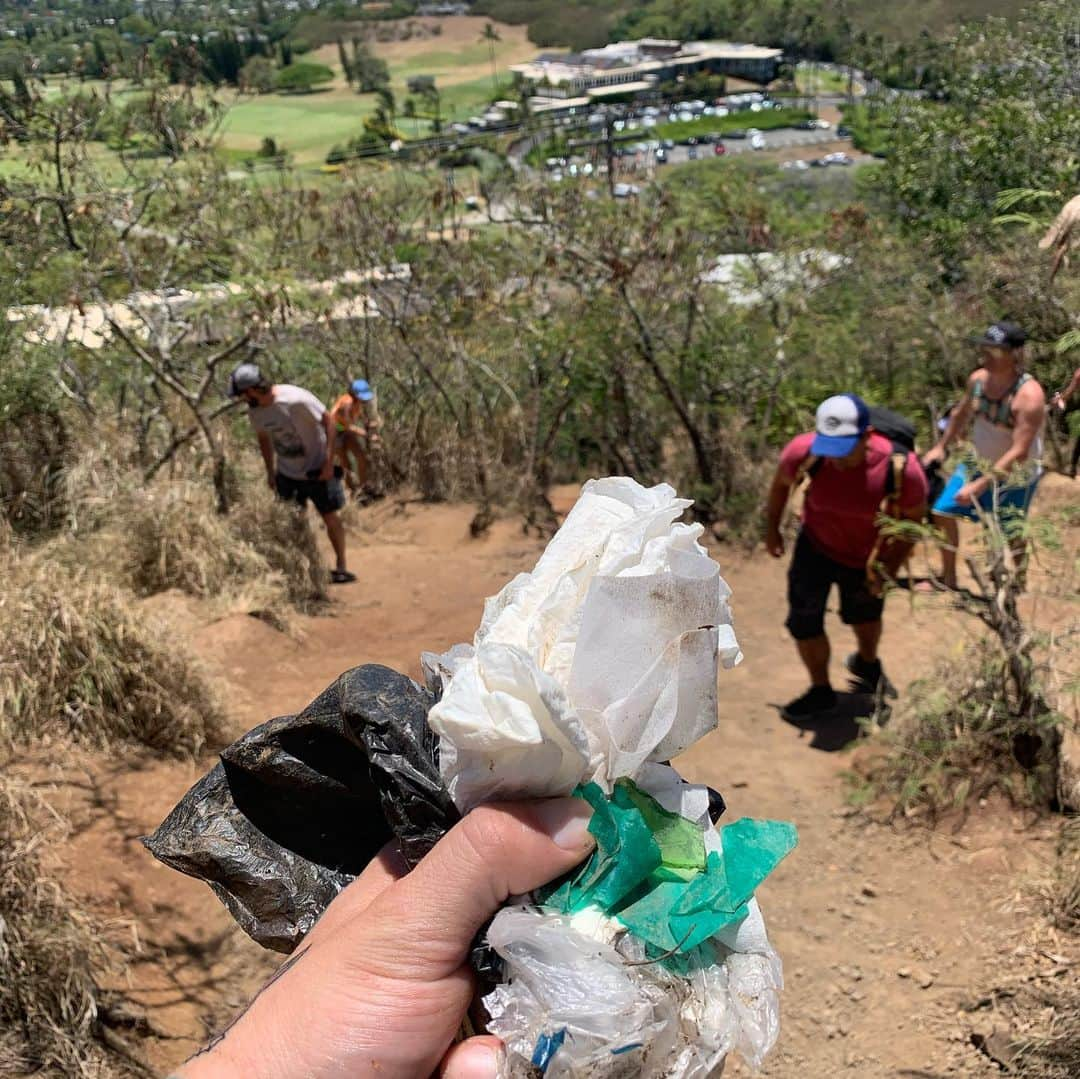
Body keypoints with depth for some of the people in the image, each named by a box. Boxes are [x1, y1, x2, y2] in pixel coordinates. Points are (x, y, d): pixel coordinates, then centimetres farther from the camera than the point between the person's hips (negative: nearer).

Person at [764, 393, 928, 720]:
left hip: (866, 558, 0)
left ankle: (867, 663, 60)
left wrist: (890, 569, -15)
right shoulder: (804, 451, -32)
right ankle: (820, 691, 28)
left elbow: (914, 518, -14)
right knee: (803, 622, -1)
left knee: (865, 615, 25)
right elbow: (781, 483, -8)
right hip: (815, 546, 0)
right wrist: (771, 529, 3)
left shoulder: (902, 468, -35)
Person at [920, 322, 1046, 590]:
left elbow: (1019, 452, -31)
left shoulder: (1029, 395, -30)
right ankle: (948, 578, 22)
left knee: (1009, 535, 7)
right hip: (979, 463, 6)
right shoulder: (978, 378, -11)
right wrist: (941, 447, 13)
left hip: (1016, 475, -6)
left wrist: (980, 485, -33)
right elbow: (961, 414, 10)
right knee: (942, 511, 5)